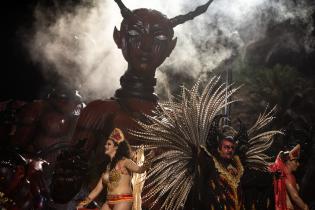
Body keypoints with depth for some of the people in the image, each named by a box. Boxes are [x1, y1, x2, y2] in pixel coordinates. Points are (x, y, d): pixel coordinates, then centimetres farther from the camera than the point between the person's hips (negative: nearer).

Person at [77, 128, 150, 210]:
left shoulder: (124, 162, -4)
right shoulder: (108, 166, 18)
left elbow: (138, 169, -23)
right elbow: (98, 188, 22)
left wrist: (143, 168, -46)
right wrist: (86, 201, 22)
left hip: (123, 201, -8)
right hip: (109, 202, 8)